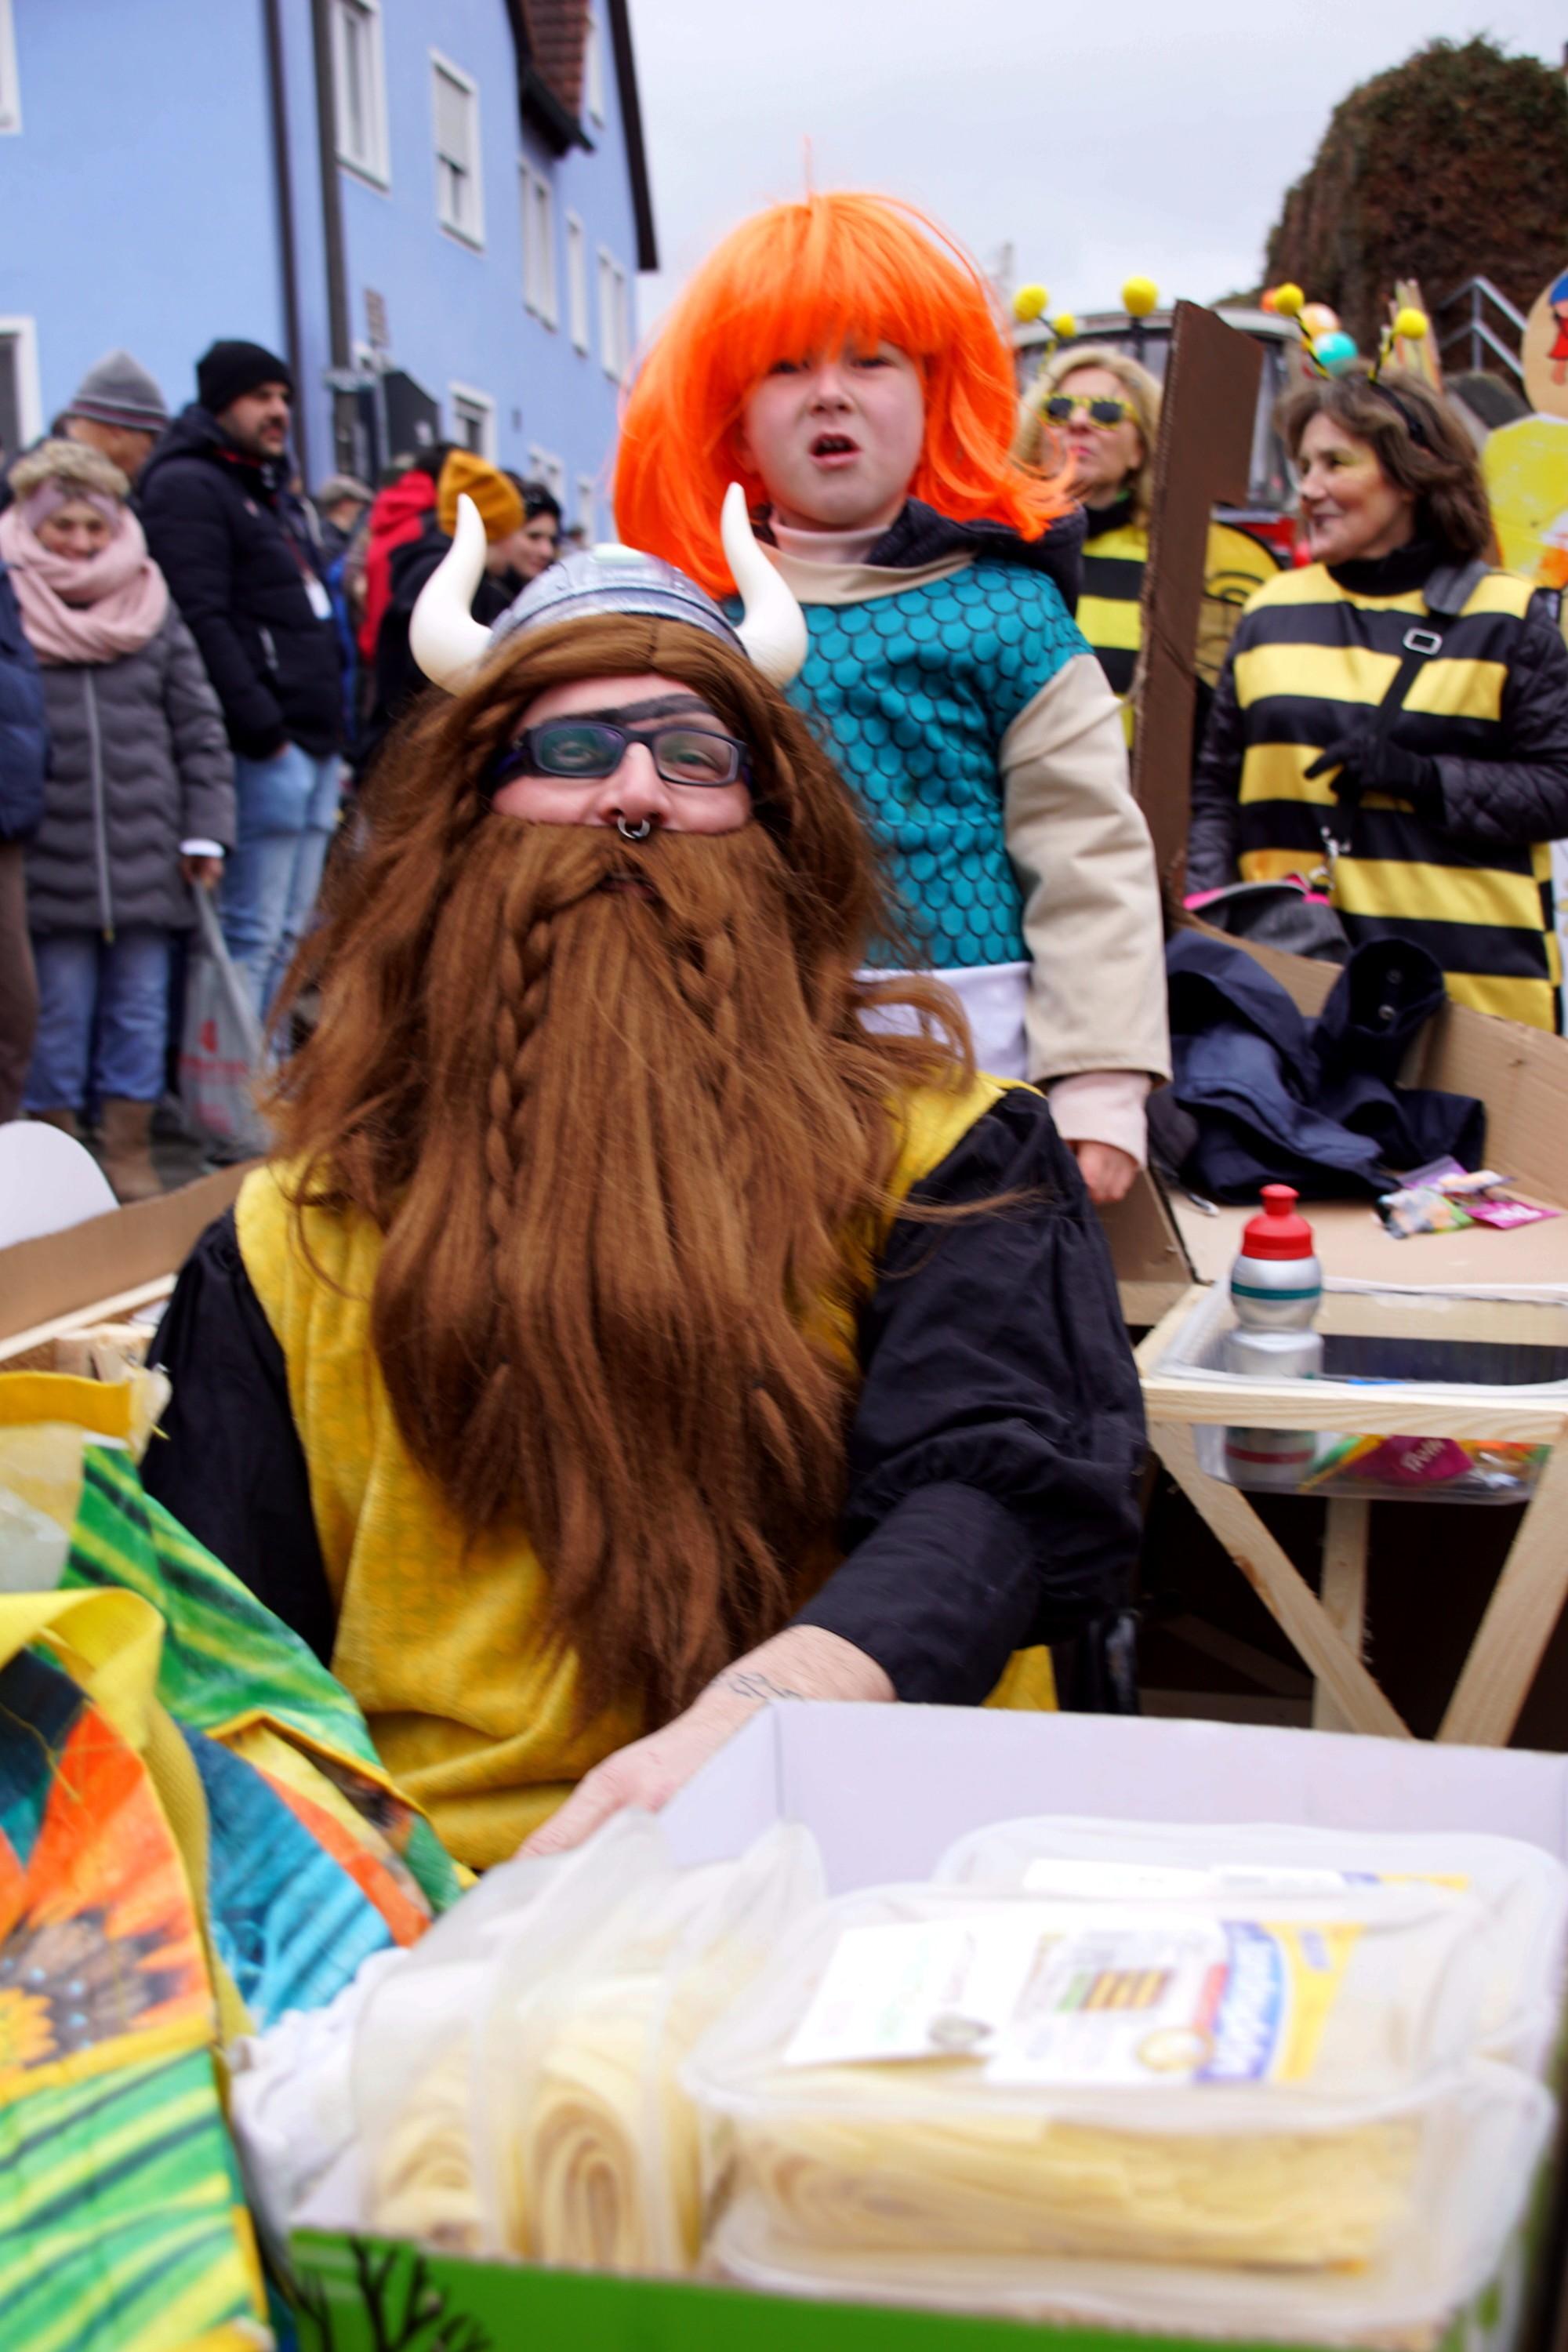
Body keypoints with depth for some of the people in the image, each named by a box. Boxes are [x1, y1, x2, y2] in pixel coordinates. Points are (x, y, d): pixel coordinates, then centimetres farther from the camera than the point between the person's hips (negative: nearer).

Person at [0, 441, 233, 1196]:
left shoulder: (152, 609, 10)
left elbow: (199, 727, 10)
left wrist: (204, 829, 4)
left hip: (145, 851, 2)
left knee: (139, 1007, 7)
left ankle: (129, 1149, 18)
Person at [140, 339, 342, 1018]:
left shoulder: (275, 491, 24)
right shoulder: (187, 487, -6)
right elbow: (201, 621, -17)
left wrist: (332, 737, 17)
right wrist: (260, 728, -20)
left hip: (312, 744, 10)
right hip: (264, 753, -9)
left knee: (288, 934, 12)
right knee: (251, 935, -9)